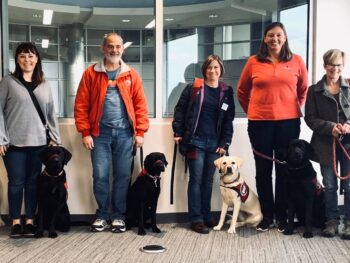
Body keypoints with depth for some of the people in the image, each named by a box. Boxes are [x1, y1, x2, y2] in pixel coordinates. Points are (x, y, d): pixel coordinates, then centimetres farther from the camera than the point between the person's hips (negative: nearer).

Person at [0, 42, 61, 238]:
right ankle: (16, 222, 13)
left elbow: (51, 113, 12)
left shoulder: (44, 85, 11)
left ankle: (30, 221, 14)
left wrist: (55, 137, 6)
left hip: (38, 142, 3)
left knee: (33, 182, 6)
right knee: (16, 182, 2)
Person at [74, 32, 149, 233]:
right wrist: (85, 133, -5)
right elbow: (81, 105, 0)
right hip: (100, 133, -1)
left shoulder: (131, 75, 7)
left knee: (123, 176, 5)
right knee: (100, 176, 1)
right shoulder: (91, 74, 3)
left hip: (124, 133, 1)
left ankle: (118, 215, 18)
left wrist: (140, 132, -2)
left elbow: (140, 105, 5)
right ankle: (102, 215, 16)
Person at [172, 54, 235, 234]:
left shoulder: (226, 92, 9)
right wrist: (178, 133, -4)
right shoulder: (193, 88, 2)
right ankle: (196, 219, 0)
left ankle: (206, 216, 18)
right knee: (196, 180, -3)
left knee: (208, 180, 9)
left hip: (215, 143, 3)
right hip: (195, 140, -3)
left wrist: (225, 143, 1)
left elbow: (228, 120, 7)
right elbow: (180, 109, 3)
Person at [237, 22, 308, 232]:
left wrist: (295, 108, 11)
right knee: (263, 170, 7)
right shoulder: (254, 62, 2)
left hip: (289, 122, 0)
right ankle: (266, 216, 19)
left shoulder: (297, 61, 3)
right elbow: (242, 91, 13)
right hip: (260, 123, 0)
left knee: (285, 170, 5)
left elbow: (304, 90, 15)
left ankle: (282, 216, 17)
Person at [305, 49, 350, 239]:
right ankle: (332, 221, 20)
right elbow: (310, 118, 0)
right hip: (326, 144, 0)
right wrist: (330, 127, -14)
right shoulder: (314, 90, 5)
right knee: (330, 186, 8)